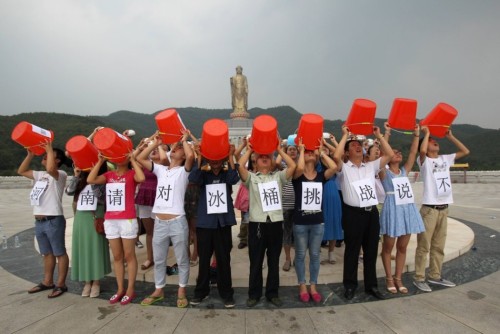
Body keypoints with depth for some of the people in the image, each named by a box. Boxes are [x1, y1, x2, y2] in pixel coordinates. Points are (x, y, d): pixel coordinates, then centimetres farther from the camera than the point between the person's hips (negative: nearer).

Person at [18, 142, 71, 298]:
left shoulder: (60, 174, -9)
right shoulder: (40, 174, 18)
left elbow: (50, 169, -30)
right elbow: (21, 171, 25)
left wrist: (50, 149, -18)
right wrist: (30, 154, 16)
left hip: (54, 220, -9)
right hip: (39, 221, 9)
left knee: (60, 253, 1)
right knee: (47, 253, 18)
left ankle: (61, 284, 9)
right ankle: (47, 282, 30)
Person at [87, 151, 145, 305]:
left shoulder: (132, 174, -2)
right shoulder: (109, 175, 12)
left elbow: (141, 178, -25)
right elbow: (90, 180, -3)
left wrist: (133, 160, -14)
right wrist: (100, 161, 0)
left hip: (128, 220, -5)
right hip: (110, 221, 5)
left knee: (129, 255, 4)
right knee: (117, 256, 13)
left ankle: (130, 289, 14)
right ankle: (120, 289, 24)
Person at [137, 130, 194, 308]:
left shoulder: (183, 171, -2)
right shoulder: (161, 170, 12)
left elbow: (191, 156, -22)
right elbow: (140, 158, 8)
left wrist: (184, 140, -5)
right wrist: (155, 143, 8)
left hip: (177, 222, -5)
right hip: (159, 222, 5)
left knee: (182, 260, 9)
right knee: (158, 260, 17)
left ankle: (181, 291, 25)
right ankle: (159, 290, 33)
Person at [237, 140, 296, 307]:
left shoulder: (278, 176, 10)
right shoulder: (251, 177, 5)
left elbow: (293, 166, -3)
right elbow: (240, 166, -11)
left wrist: (279, 150, 3)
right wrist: (249, 150, 1)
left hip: (276, 223, 2)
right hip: (257, 224, -1)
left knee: (274, 261, 12)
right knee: (255, 262, 8)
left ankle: (272, 293, 26)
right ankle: (254, 294, 23)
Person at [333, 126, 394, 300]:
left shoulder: (371, 166, 13)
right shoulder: (344, 168, -1)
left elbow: (389, 155, 7)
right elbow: (336, 156, -22)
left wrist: (379, 135, 5)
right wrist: (345, 136, -12)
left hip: (372, 213, 5)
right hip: (353, 213, -4)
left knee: (371, 251, 13)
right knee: (352, 252, 6)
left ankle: (371, 285, 27)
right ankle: (350, 285, 20)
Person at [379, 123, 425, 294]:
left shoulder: (405, 171, 12)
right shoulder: (384, 173, -3)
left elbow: (413, 153, 5)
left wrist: (416, 134, 3)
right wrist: (386, 133, -15)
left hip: (408, 210, 5)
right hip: (392, 210, -5)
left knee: (402, 247, 11)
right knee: (388, 247, 5)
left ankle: (398, 278, 23)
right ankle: (389, 278, 18)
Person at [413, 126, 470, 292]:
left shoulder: (445, 159, 13)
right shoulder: (424, 160, -5)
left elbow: (465, 151, 16)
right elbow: (422, 151, -27)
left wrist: (450, 137, 13)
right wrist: (426, 133, -10)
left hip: (444, 209, 6)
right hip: (429, 209, -6)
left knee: (439, 246, 15)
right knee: (424, 246, -1)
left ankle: (435, 276, 26)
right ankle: (419, 278, 8)